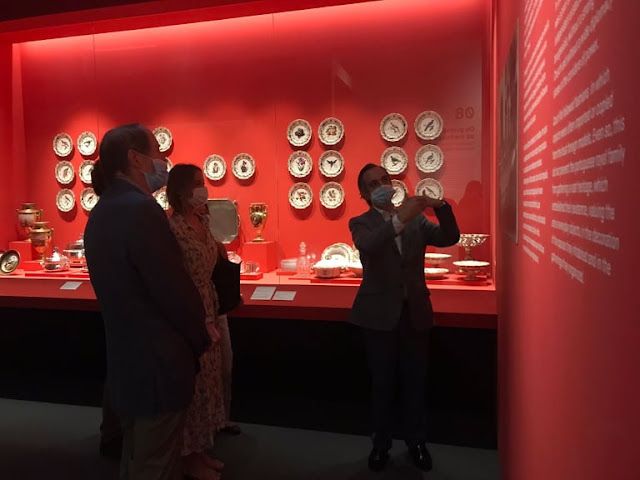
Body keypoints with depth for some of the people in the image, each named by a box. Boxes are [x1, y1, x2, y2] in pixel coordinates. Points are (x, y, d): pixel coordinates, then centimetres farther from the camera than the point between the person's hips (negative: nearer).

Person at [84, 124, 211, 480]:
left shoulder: (102, 211, 7)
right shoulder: (141, 210, -23)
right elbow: (176, 290, -23)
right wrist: (201, 340, -5)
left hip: (126, 357, 9)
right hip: (156, 363, -9)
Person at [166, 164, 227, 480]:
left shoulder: (203, 222, 7)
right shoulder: (173, 228, -18)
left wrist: (211, 316, 13)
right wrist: (202, 323, -17)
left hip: (207, 313, 8)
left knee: (207, 382, 16)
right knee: (193, 386, 5)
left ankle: (199, 451, 33)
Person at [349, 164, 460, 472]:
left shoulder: (417, 219, 6)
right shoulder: (361, 223, -5)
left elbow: (449, 238, -7)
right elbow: (367, 246, -27)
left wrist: (440, 205, -23)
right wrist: (401, 218, -39)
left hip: (415, 312, 3)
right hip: (380, 315, -2)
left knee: (414, 383, 13)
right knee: (382, 384, 10)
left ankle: (416, 442, 32)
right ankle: (381, 445, 28)